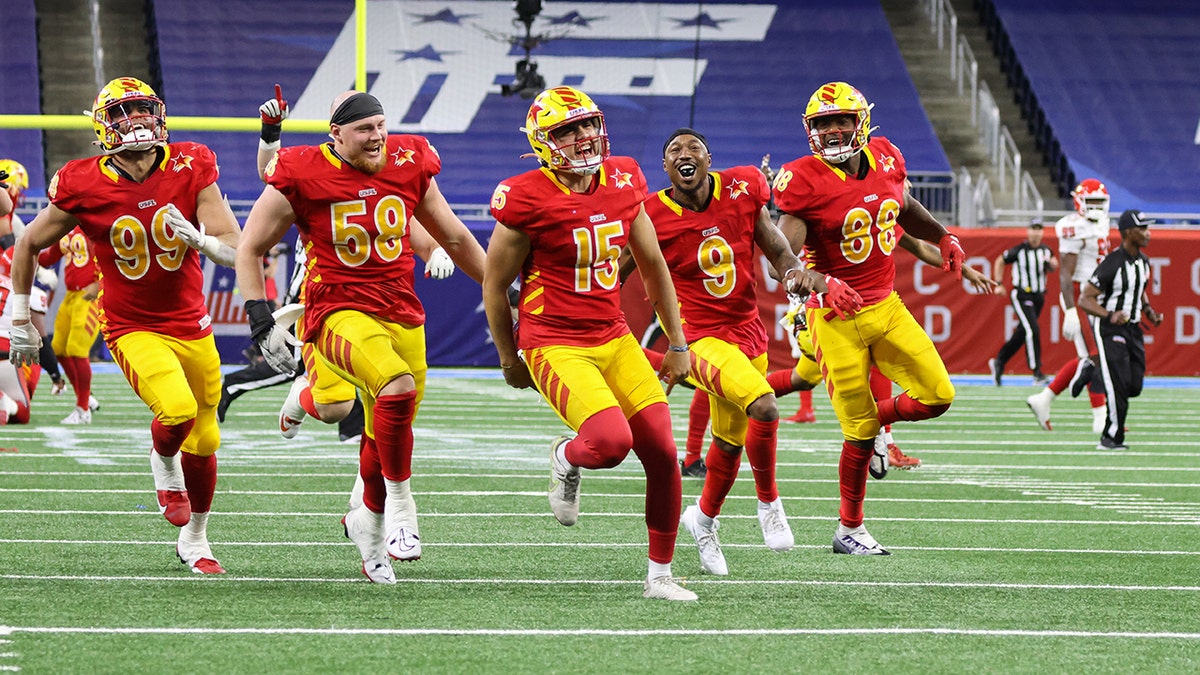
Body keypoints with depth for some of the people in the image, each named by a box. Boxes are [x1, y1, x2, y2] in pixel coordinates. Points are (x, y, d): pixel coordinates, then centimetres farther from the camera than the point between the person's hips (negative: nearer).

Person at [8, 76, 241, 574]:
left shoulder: (190, 169, -9)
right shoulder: (84, 188, -14)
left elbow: (236, 250, -9)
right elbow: (29, 245, 3)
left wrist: (198, 239, -31)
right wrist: (20, 320, 7)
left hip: (192, 327, 3)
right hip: (133, 330, -3)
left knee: (202, 444, 9)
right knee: (177, 410, -28)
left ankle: (194, 539, 33)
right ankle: (164, 466, 7)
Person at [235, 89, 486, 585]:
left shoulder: (409, 166, 3)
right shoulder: (301, 177, -8)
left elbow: (455, 238, 18)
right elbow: (250, 250, 0)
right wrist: (261, 322, -9)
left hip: (401, 315, 5)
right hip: (339, 313, -5)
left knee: (388, 432, 9)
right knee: (397, 388, -30)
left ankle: (368, 519, 37)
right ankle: (399, 500, -11)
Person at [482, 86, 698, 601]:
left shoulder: (622, 182, 4)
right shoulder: (528, 200, -14)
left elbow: (653, 267, 16)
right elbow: (494, 286, -3)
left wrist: (677, 343, 17)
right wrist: (509, 359, 6)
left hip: (614, 339, 6)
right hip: (555, 344, -6)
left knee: (662, 451, 0)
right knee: (611, 442, -26)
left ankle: (660, 575, 15)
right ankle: (565, 460, 12)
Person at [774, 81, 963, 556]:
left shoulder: (885, 159, 2)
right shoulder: (805, 182, -17)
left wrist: (943, 237, 19)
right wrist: (822, 285, -38)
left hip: (886, 307, 6)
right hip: (836, 317, -6)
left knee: (937, 397, -1)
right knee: (860, 432, -1)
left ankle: (870, 420, 29)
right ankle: (849, 530, 16)